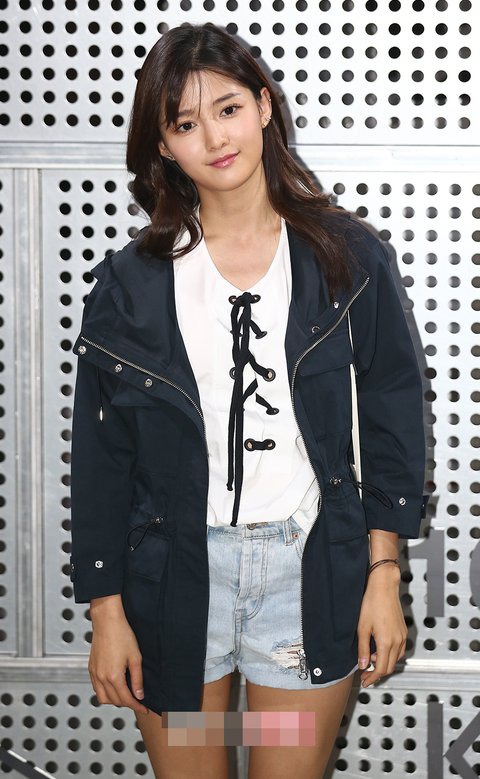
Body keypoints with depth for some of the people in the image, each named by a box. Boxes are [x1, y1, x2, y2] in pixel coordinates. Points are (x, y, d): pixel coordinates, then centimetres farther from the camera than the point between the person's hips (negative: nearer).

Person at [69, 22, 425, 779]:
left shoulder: (348, 257, -1)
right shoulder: (131, 281, -1)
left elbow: (393, 417, 2)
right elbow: (101, 454, 1)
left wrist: (384, 575, -2)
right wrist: (107, 612, 0)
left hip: (311, 572, 0)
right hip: (175, 573, 1)